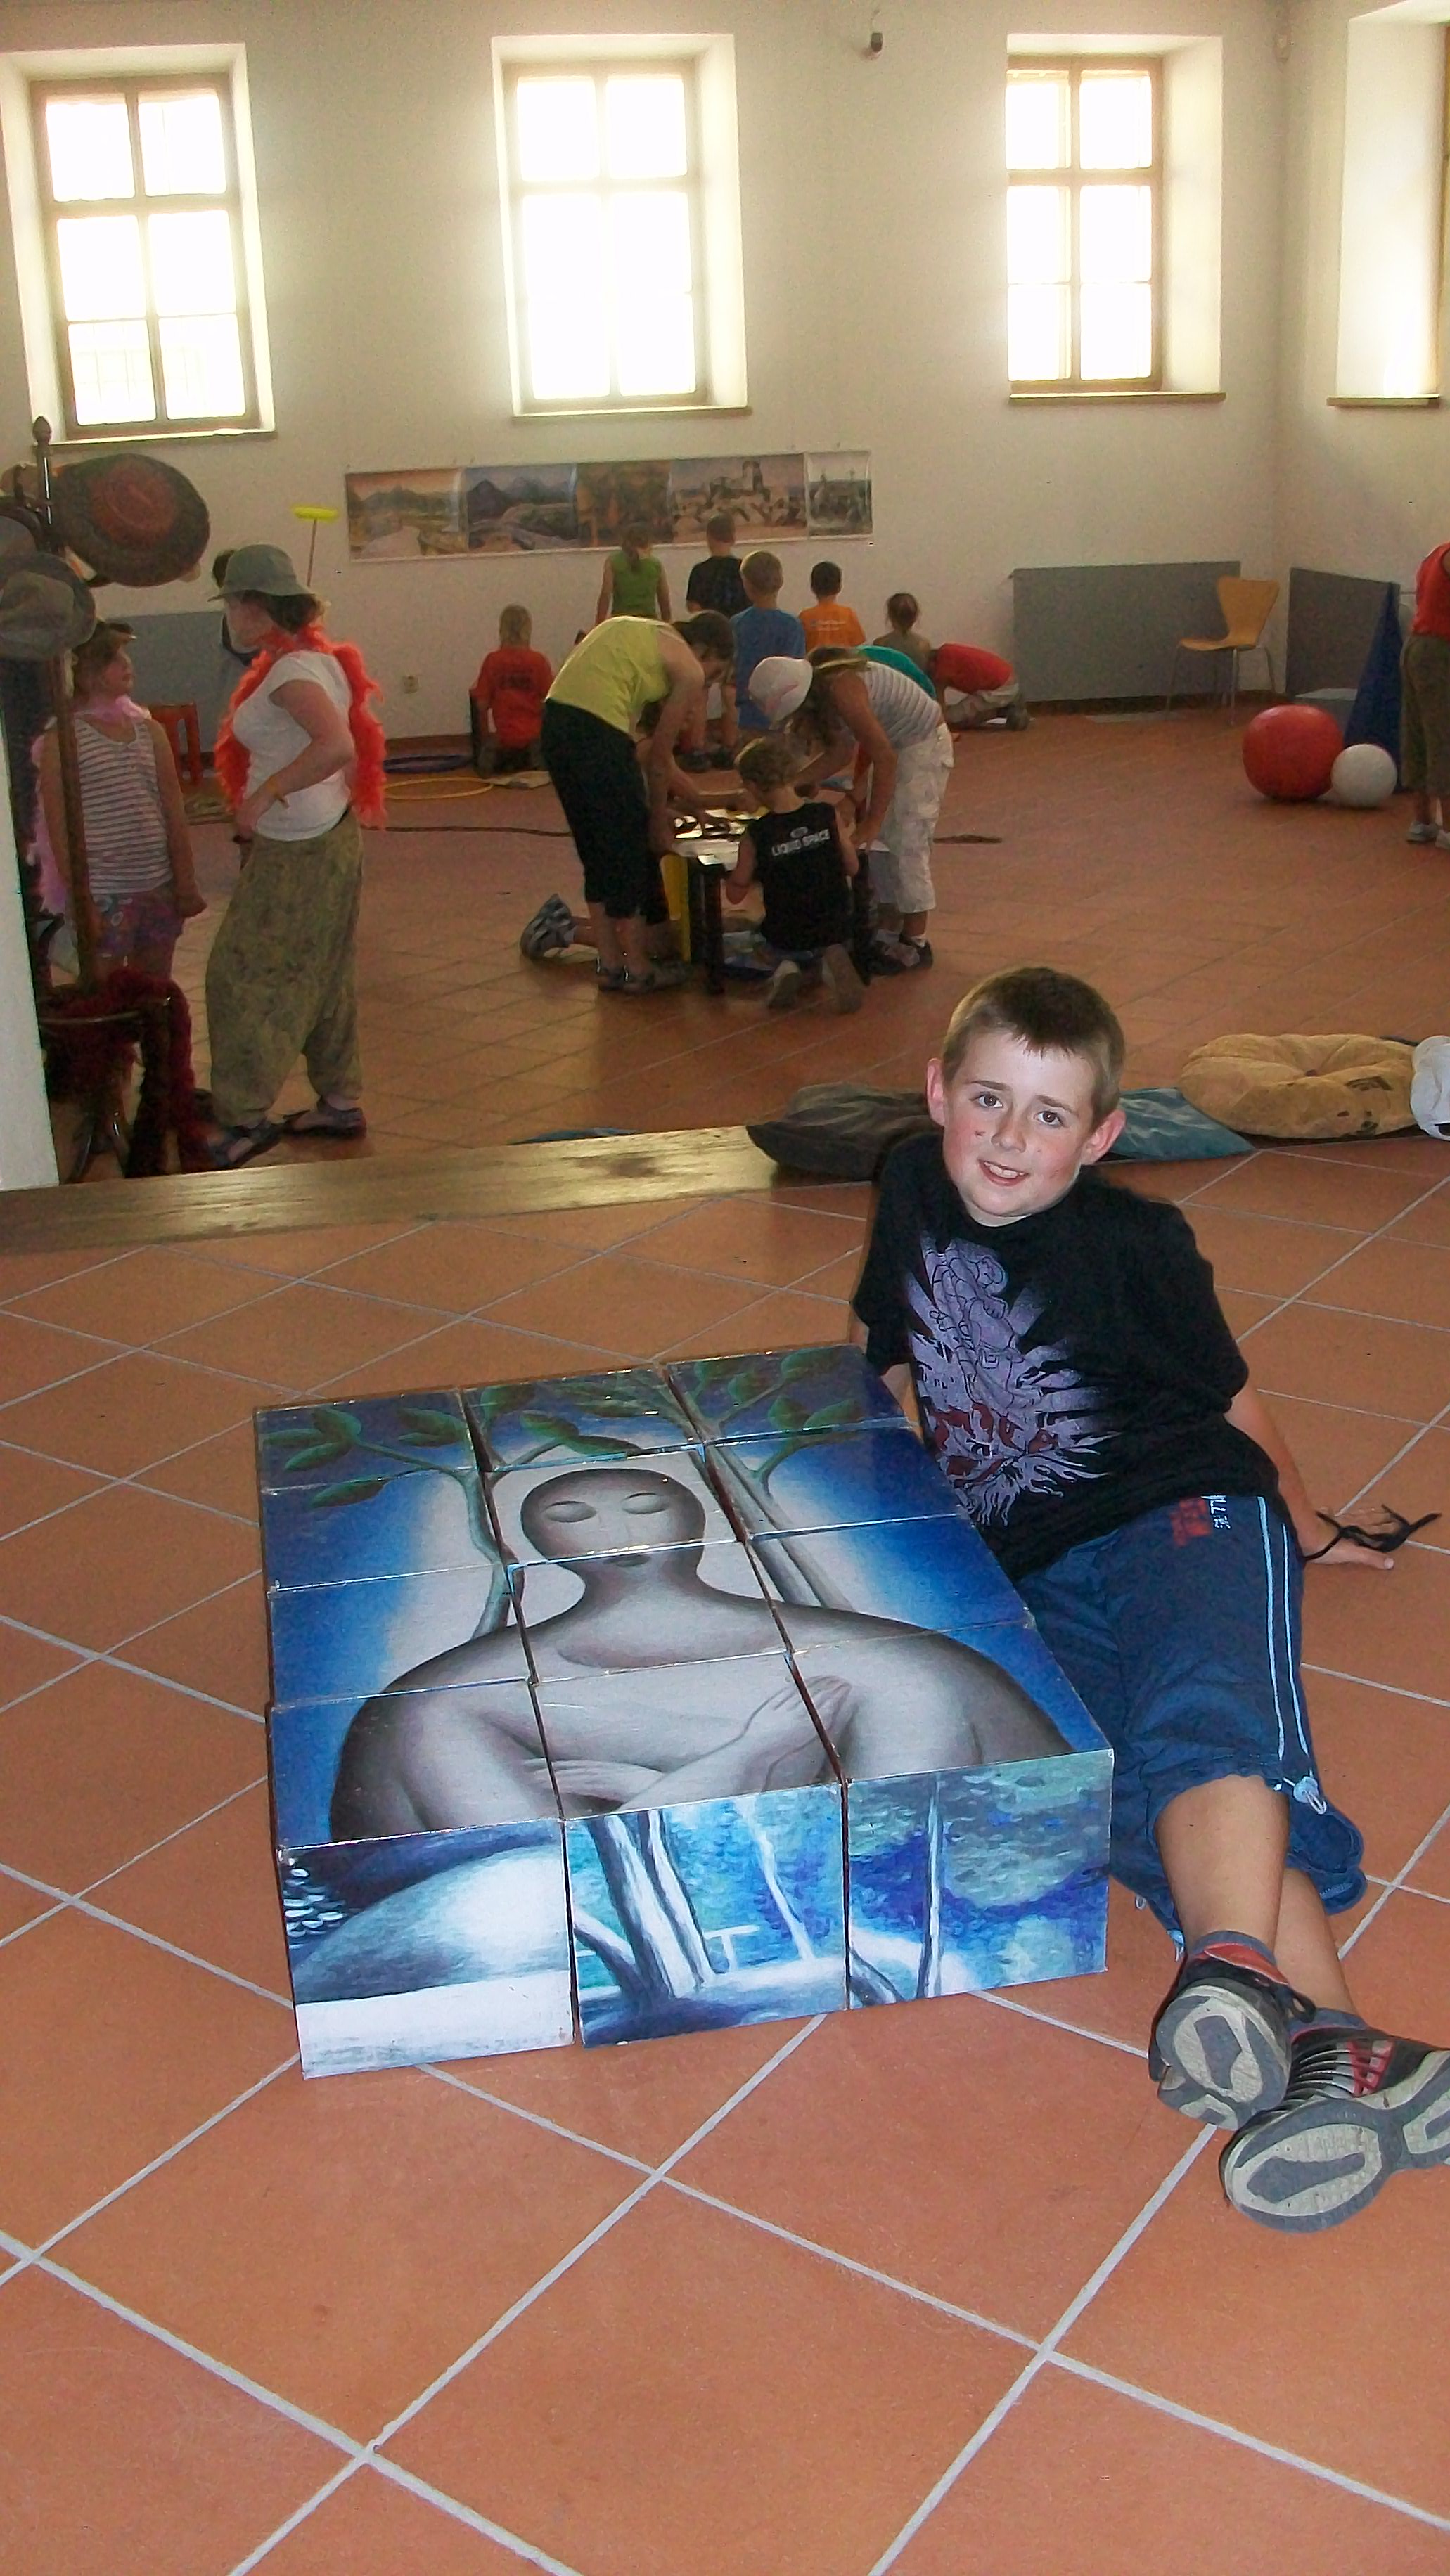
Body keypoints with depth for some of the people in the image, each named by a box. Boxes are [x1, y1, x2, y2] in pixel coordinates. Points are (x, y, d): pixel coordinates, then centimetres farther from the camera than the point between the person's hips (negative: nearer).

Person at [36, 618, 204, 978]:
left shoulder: (149, 729, 8)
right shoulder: (63, 739, -7)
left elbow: (174, 813, 9)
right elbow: (59, 829, -9)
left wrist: (186, 882, 6)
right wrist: (79, 901, -13)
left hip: (158, 888, 5)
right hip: (103, 895, -5)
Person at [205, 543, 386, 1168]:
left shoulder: (292, 671, -19)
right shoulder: (316, 659, 11)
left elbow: (337, 745, -34)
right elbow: (352, 744, 15)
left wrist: (264, 793, -30)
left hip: (298, 849, -10)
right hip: (328, 836, 10)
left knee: (242, 977, -3)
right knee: (320, 978, 17)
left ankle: (245, 1119, 1)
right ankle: (340, 1102, 24)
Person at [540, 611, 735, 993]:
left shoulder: (647, 634, 27)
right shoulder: (689, 670, 4)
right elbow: (658, 759, 6)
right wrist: (659, 821, 19)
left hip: (554, 722, 8)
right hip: (597, 732, -8)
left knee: (596, 850, 17)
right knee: (632, 850, 6)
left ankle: (610, 963, 23)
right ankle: (637, 967, 14)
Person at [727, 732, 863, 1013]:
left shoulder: (756, 836, -16)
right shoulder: (828, 815, -11)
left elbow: (735, 893, -7)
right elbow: (852, 867, 0)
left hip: (786, 940, -1)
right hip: (836, 932, 1)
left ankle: (789, 971, -5)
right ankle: (830, 967, -4)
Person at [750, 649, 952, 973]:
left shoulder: (841, 691, -30)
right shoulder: (821, 690, -3)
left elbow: (884, 757, -30)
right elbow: (841, 751, 6)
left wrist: (871, 822, -26)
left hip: (924, 745, -9)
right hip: (896, 746, 9)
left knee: (906, 844, -8)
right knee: (881, 846, 9)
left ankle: (915, 944, 0)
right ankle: (887, 934, 16)